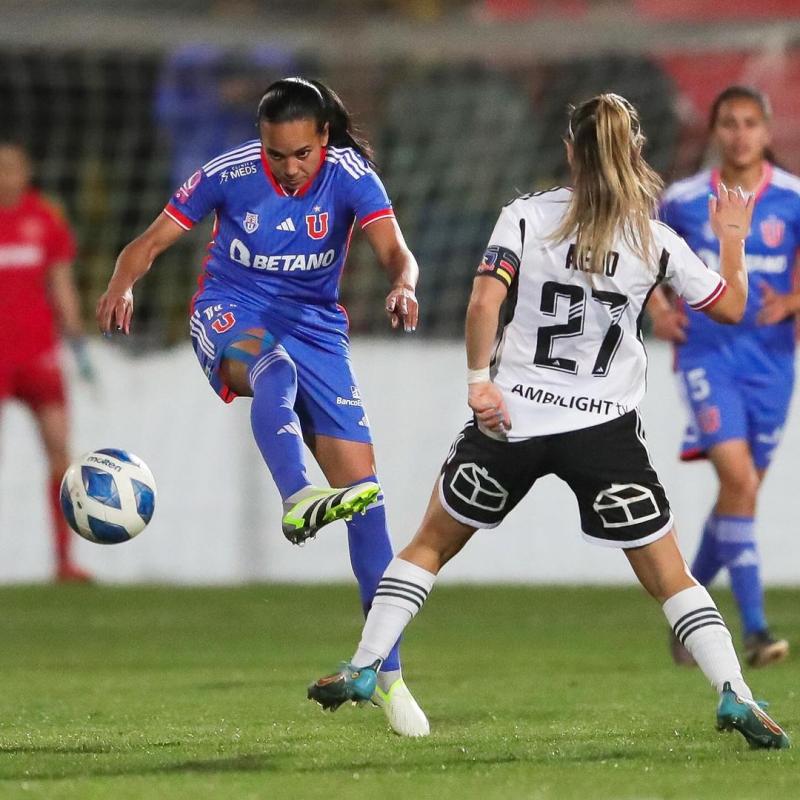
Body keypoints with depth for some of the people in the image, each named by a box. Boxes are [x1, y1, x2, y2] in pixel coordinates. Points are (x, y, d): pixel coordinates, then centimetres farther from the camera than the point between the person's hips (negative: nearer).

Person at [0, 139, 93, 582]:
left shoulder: (45, 219, 7)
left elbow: (62, 288, 13)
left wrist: (78, 345, 10)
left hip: (39, 349, 3)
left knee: (59, 449, -2)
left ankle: (64, 559, 2)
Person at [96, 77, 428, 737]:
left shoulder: (351, 174, -10)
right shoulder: (229, 174, -11)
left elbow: (393, 248, -23)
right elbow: (152, 241, -6)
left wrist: (403, 284, -47)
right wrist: (122, 285, -28)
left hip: (316, 326, 2)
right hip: (230, 313, -2)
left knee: (363, 487, -6)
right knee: (272, 363, -41)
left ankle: (386, 670, 1)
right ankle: (297, 500, -66)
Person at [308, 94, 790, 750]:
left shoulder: (527, 216, -3)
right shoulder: (656, 241, 0)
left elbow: (485, 300, -15)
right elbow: (731, 306, 10)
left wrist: (479, 379, -8)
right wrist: (733, 236, 25)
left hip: (511, 418, 0)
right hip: (605, 427, 0)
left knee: (431, 542, 18)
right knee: (669, 575, 6)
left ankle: (363, 669, 14)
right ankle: (735, 695, -8)